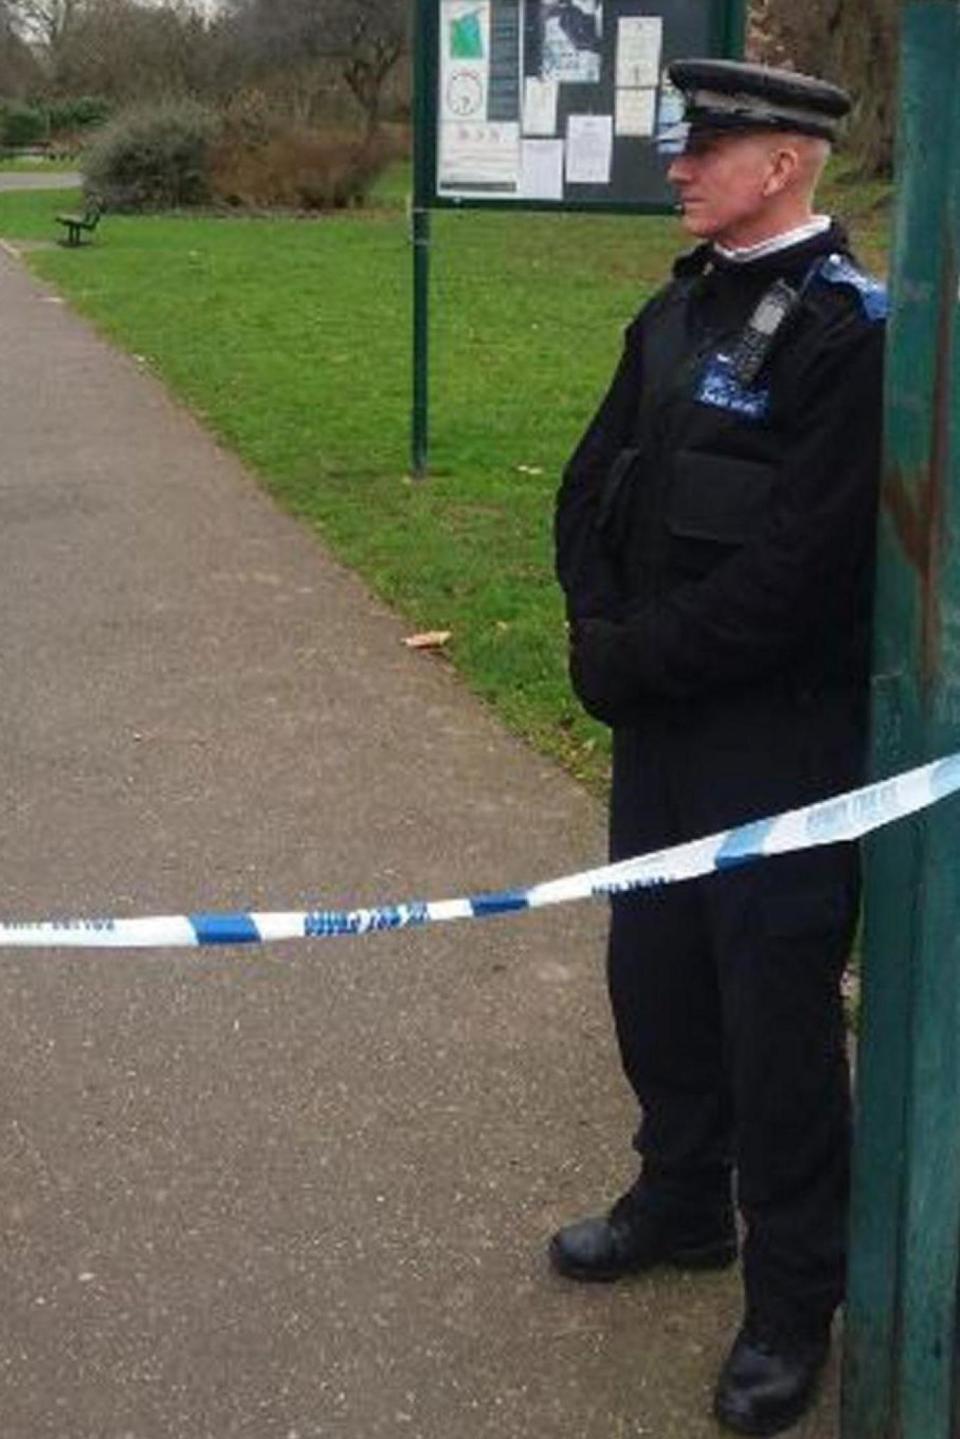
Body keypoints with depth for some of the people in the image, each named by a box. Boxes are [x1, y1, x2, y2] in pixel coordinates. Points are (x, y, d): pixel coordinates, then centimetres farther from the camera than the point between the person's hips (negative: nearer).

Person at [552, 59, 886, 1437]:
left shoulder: (853, 330, -17)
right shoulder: (674, 314, 9)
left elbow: (796, 564, -23)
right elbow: (592, 489, 11)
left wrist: (638, 655, -15)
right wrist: (602, 638, -5)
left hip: (781, 737, -8)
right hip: (658, 719, 8)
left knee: (776, 1012, 4)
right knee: (654, 972, 19)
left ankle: (793, 1298, 22)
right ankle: (682, 1199, 42)